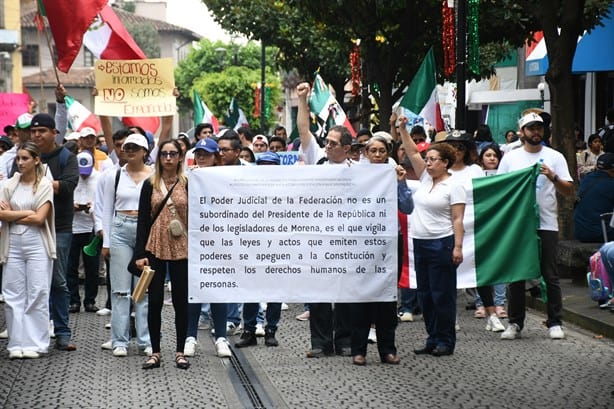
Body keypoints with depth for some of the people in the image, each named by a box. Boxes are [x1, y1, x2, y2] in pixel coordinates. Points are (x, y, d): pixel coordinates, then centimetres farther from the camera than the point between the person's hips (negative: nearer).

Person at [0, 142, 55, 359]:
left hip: (37, 244, -3)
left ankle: (35, 344, 2)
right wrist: (27, 213, -8)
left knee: (37, 294, -3)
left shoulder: (45, 185, -1)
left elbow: (39, 218, -9)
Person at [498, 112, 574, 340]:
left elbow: (569, 191, -1)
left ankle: (555, 323, 6)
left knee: (550, 276, 0)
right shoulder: (510, 158, 8)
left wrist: (553, 177, -18)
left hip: (546, 225, -2)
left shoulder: (554, 157, 4)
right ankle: (515, 323, 13)